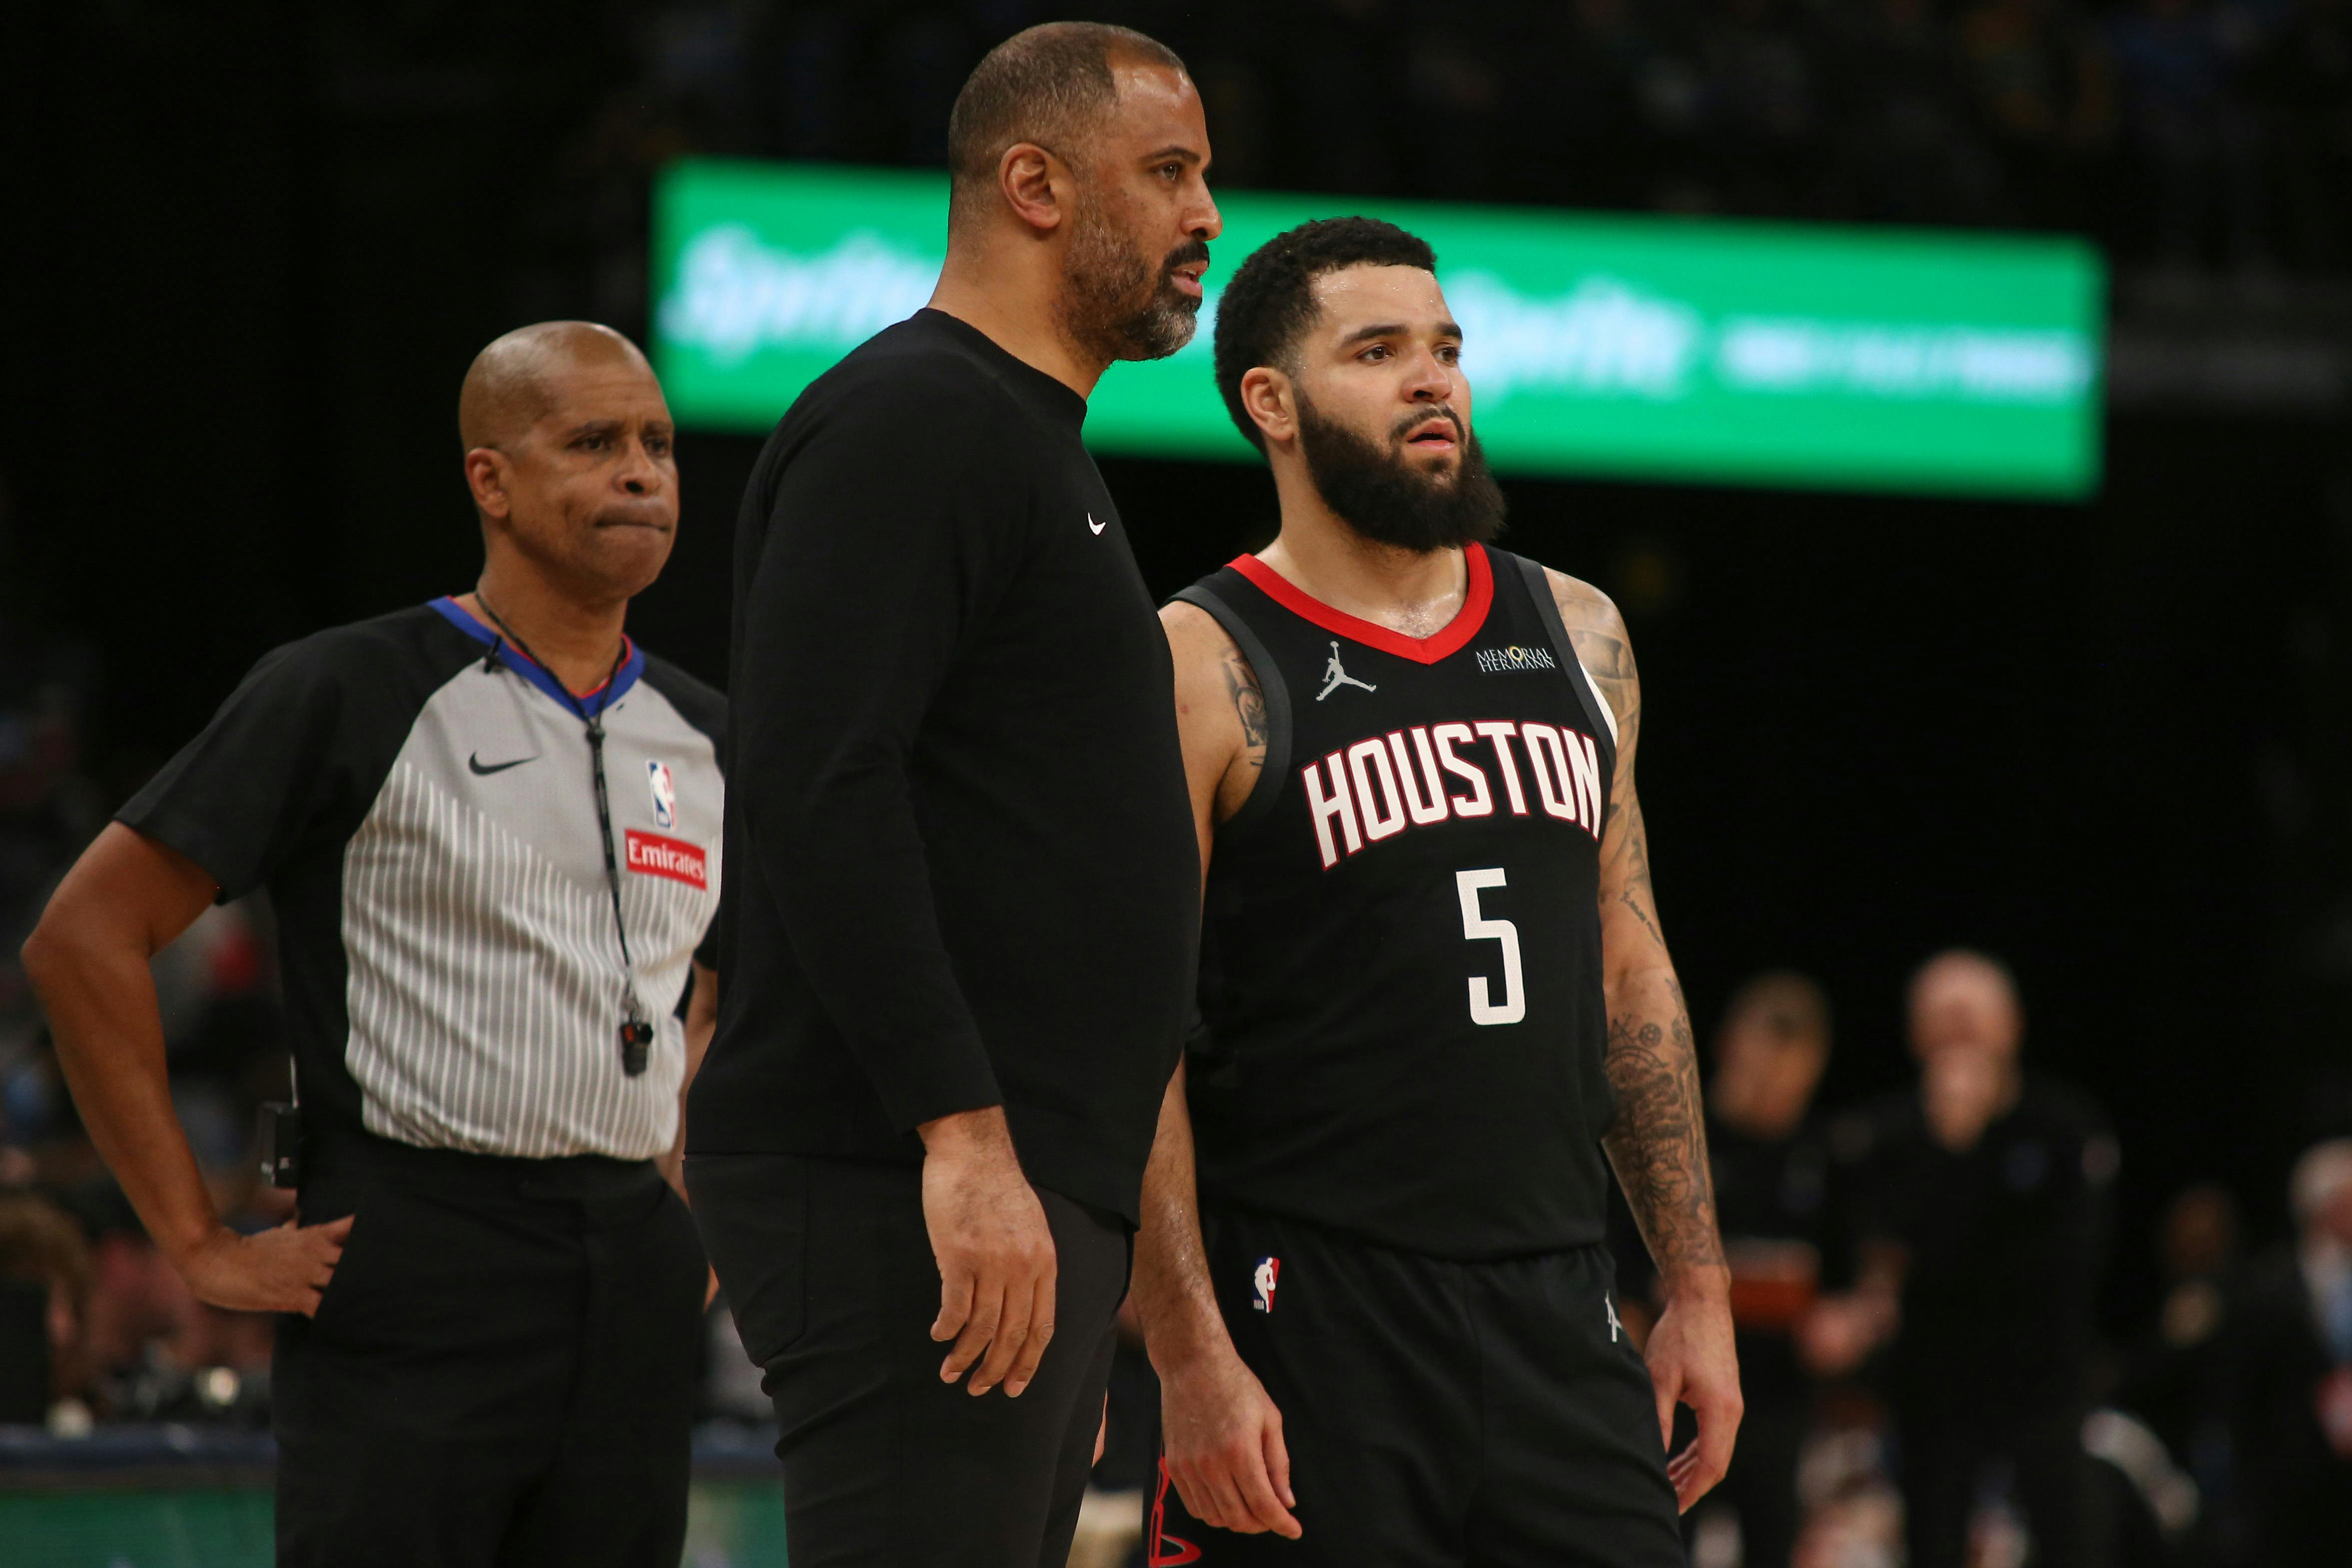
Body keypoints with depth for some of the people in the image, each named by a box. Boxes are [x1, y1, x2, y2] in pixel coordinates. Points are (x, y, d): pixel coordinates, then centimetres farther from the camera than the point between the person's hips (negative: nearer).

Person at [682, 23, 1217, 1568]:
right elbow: (822, 791, -21)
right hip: (911, 1203, -10)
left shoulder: (1039, 451, 24)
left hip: (1028, 1206, 10)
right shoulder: (908, 424, -9)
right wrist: (963, 1136, -26)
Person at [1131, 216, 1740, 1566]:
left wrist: (1699, 1292, 14)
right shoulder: (1206, 670, -5)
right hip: (1310, 1324, -5)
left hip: (1557, 1305, 5)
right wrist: (1192, 1357, -17)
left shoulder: (1577, 638, 14)